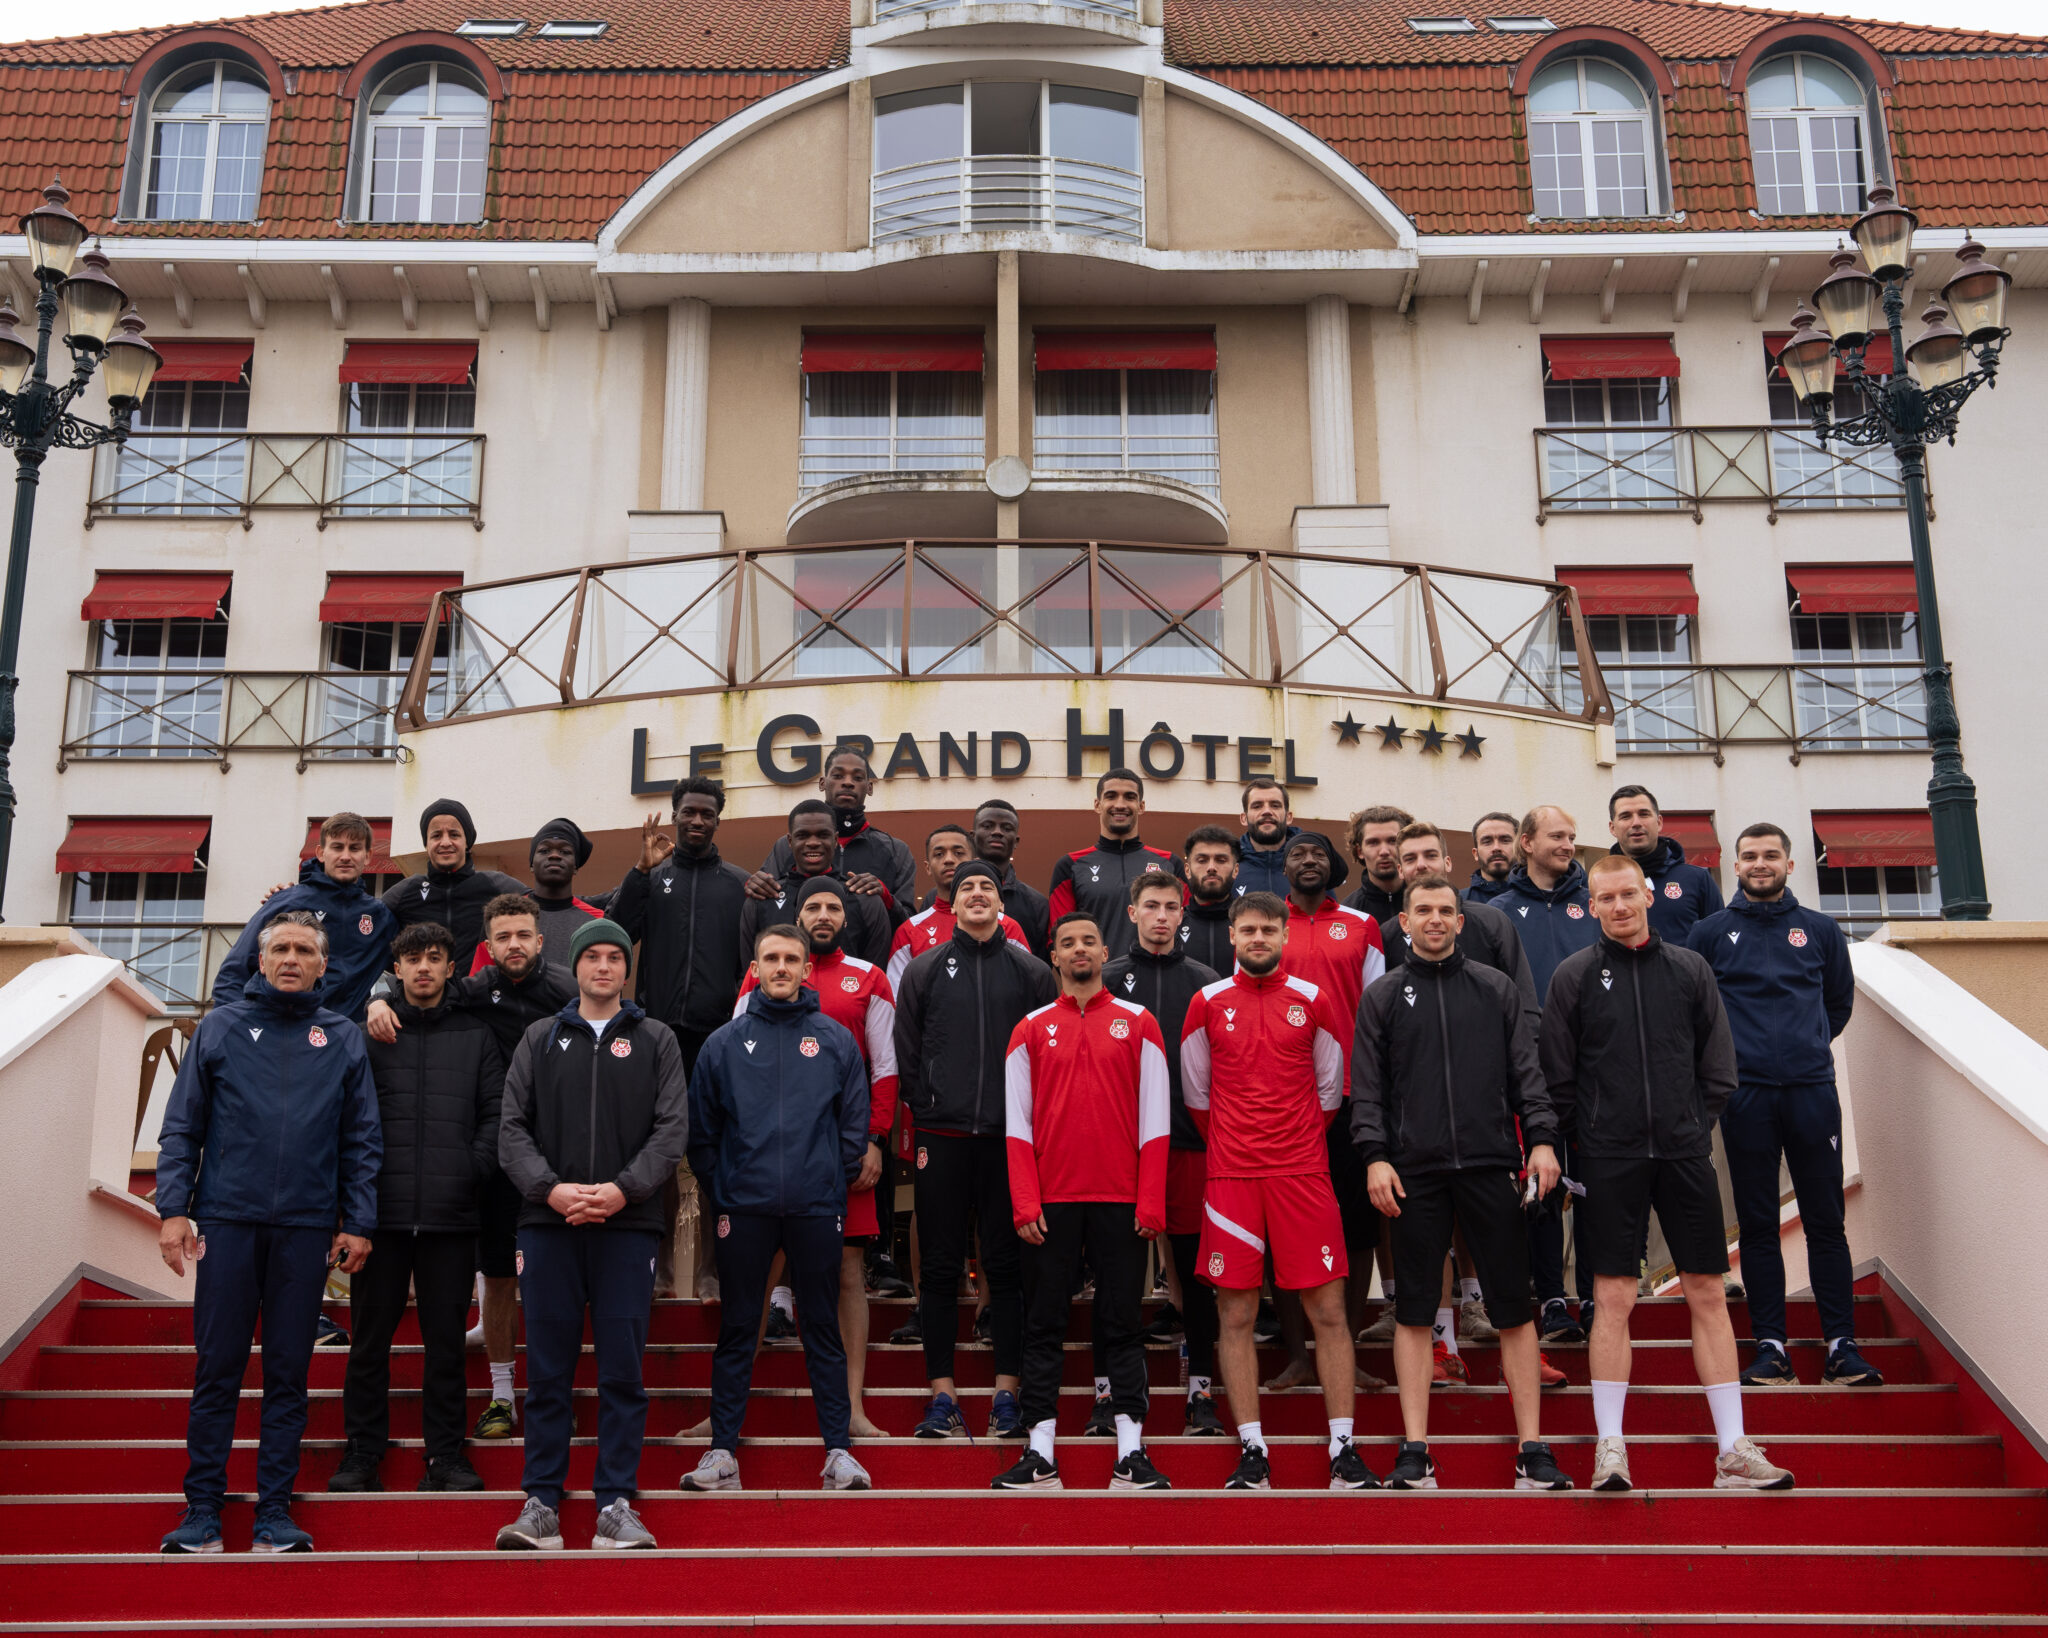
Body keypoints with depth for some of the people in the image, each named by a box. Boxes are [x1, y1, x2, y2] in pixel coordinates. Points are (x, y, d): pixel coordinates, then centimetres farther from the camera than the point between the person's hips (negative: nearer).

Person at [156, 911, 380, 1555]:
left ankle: (274, 1511, 10)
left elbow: (363, 1140, 8)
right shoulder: (219, 1029, 7)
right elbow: (182, 1128, 6)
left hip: (307, 1228, 1)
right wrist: (173, 1209, -3)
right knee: (217, 1368, 1)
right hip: (227, 1220, -1)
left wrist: (358, 1223, 2)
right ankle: (203, 1508, 9)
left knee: (289, 1373, 4)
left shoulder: (344, 1040, 9)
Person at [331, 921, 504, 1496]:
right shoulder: (369, 1030, 9)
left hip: (450, 1214, 1)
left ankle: (446, 1457, 10)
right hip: (381, 1211, 0)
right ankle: (362, 1455, 12)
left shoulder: (476, 1035, 12)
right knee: (370, 1337, 3)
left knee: (446, 1340, 3)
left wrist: (474, 1170, -6)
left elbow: (498, 1113, 7)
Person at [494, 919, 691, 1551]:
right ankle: (541, 1504, 11)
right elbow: (512, 1129, 5)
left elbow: (672, 1128, 1)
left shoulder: (656, 1040, 10)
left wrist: (623, 1189, -12)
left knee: (624, 1370, 1)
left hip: (629, 1223, -1)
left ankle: (616, 1503, 8)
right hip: (548, 1222, 1)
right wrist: (550, 1189, -11)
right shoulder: (540, 1040, 12)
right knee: (548, 1371, 4)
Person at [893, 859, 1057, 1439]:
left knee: (1006, 1265, 3)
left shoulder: (1031, 972, 7)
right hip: (942, 1137, 1)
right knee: (940, 1266, 3)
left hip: (1008, 1138, -1)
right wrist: (924, 1114, 2)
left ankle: (1007, 1392, 9)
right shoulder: (924, 970, 9)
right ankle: (943, 1394, 9)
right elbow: (906, 1051, 9)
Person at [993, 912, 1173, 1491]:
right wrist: (1025, 1204, -5)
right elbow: (1018, 1123, 4)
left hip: (1122, 1202, -1)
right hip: (1052, 1201, 1)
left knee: (1122, 1323, 3)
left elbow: (1155, 1122, 2)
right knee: (1044, 1324, 4)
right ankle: (1040, 1455, 9)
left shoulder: (1138, 1025, 6)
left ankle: (1131, 1453, 7)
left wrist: (1151, 1202, -6)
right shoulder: (1031, 1030, 8)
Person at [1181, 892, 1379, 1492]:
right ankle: (1252, 1454, 8)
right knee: (1235, 1315, 0)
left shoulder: (1312, 1000, 6)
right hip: (1231, 1177, 0)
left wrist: (1301, 1144, 12)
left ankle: (1343, 1451, 5)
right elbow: (1196, 1091, 13)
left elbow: (1331, 1085, 13)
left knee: (1328, 1310, -2)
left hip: (1304, 1173, 0)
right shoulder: (1208, 1004, 5)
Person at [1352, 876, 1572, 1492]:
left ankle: (1531, 1448, 6)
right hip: (1414, 1173, 0)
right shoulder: (1383, 996, 10)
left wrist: (1541, 1139, -5)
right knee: (1414, 1311, 2)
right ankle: (1415, 1451, 6)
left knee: (1513, 1307, 0)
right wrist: (1375, 1156, -5)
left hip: (1491, 1164, 0)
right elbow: (1367, 1086, 6)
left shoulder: (1497, 989, 12)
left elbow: (1527, 1069, 8)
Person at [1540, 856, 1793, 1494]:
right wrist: (1587, 1134, 1)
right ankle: (1610, 1447, 5)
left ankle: (1733, 1451, 9)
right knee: (1613, 1298, -2)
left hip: (1685, 1152, 2)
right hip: (1609, 1159, -2)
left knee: (1708, 1294, 4)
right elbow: (1557, 1073, 4)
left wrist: (1697, 1125, 5)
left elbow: (1718, 1065, 12)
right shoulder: (1575, 975, 2)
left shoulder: (1689, 969, 8)